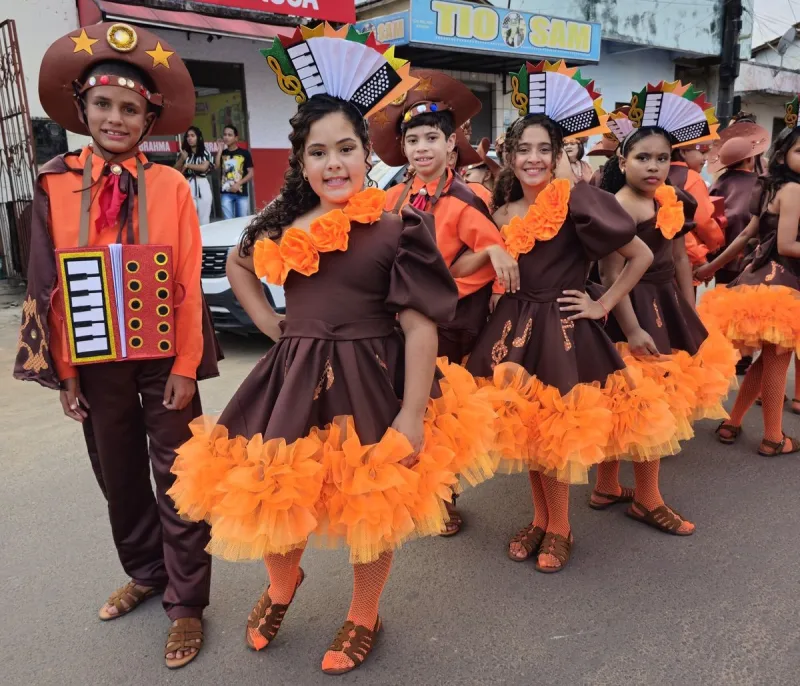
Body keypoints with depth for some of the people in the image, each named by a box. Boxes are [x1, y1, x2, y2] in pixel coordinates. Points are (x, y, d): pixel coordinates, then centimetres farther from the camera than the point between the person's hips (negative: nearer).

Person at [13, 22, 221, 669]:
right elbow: (48, 283, 1)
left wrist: (186, 367, -10)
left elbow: (188, 282, -8)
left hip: (163, 361, -3)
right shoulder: (54, 184, -1)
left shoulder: (170, 186, -7)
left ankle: (186, 602, 23)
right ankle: (145, 573, 41)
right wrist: (64, 369, 0)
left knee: (176, 481, 7)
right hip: (94, 362, 3)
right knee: (118, 477, 18)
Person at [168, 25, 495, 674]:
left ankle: (364, 616, 41)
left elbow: (420, 327, -13)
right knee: (271, 497, 12)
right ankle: (282, 584, 47)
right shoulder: (284, 222, 5)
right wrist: (271, 326, 11)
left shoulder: (397, 227, -10)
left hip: (370, 383, -4)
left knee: (371, 510, 12)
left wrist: (412, 417, -18)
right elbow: (240, 266, 25)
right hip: (295, 381, 4)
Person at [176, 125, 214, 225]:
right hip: (188, 186, 1)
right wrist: (182, 158, -6)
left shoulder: (205, 153, 7)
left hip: (202, 185, -1)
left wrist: (187, 165, -2)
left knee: (204, 217, 2)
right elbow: (176, 171, 8)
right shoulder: (183, 154, 12)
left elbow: (203, 167, -9)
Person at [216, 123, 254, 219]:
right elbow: (216, 168, -5)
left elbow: (251, 173, -1)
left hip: (241, 193, -2)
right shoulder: (222, 153, 10)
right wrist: (219, 151, -6)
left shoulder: (244, 153, 2)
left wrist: (238, 184, -12)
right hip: (226, 193, 2)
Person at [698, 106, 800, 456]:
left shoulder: (771, 189, 15)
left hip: (764, 275, 9)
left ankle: (732, 423, 23)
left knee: (768, 360, 16)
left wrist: (713, 266, 19)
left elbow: (745, 234, 16)